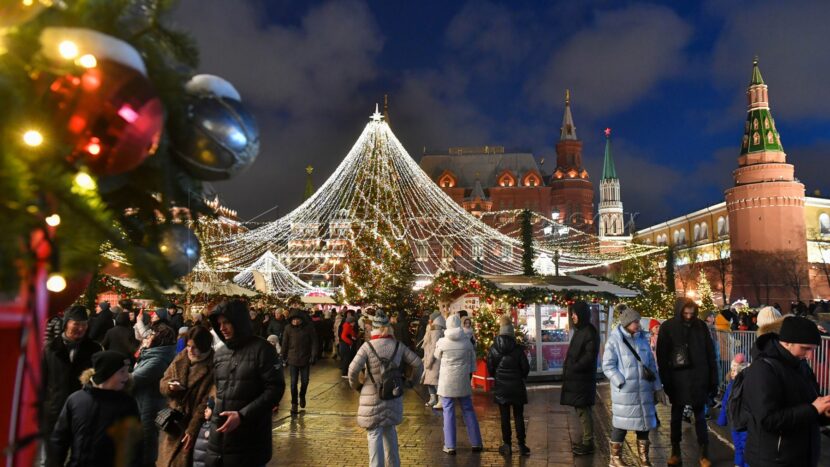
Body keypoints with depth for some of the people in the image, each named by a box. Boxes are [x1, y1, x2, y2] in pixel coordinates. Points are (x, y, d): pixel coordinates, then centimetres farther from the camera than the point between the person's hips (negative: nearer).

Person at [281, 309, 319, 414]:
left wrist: (313, 356, -10)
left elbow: (314, 342, -5)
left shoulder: (309, 328, -8)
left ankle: (302, 396, 38)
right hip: (293, 360, 0)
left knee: (305, 381, 11)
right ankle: (294, 403, 16)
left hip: (305, 359, 0)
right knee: (293, 382, 2)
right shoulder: (288, 329, -6)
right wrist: (284, 357, 3)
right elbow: (284, 344, 1)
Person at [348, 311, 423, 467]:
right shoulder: (398, 346, 0)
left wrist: (355, 385, -1)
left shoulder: (367, 346, -10)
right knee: (390, 430, 22)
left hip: (373, 397, -4)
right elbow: (418, 364, 0)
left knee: (374, 434, 4)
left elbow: (353, 369, -18)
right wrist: (412, 381, 15)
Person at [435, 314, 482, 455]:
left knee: (448, 412, 5)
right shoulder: (466, 341, -3)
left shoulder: (442, 342, -10)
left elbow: (437, 356, 9)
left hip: (446, 381, -2)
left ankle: (450, 446, 8)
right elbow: (472, 360, 5)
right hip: (463, 380, 2)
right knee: (468, 410, 12)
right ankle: (476, 443, 19)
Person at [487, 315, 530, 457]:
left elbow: (490, 368, -2)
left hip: (501, 387, 1)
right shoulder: (518, 349, -11)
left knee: (504, 417, 8)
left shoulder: (493, 349, -7)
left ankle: (507, 445, 11)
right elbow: (526, 367, -6)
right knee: (519, 416, 9)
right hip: (517, 387, -1)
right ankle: (521, 445, 11)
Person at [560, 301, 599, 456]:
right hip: (576, 377, 9)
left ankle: (588, 444, 7)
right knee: (580, 410, 14)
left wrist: (573, 369, -17)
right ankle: (585, 441, 24)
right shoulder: (579, 330, 14)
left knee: (583, 410, -3)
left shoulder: (590, 332, -15)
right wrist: (569, 369, 9)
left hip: (583, 378, -9)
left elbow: (590, 356, -20)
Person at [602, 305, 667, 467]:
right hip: (624, 391, -5)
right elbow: (608, 366, -11)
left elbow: (651, 363, 12)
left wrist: (657, 387, 10)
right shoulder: (614, 340, -9)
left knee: (644, 421, 13)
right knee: (621, 423, 4)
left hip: (644, 390, 5)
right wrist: (623, 383, -17)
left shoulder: (642, 338, 8)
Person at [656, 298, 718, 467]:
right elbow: (662, 357, -4)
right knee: (676, 417, 12)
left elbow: (711, 355, 3)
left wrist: (713, 381, 1)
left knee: (700, 417, 9)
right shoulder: (667, 327, -6)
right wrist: (666, 381, -8)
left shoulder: (701, 326, -1)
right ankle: (675, 452, 25)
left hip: (698, 380, 0)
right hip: (677, 380, 0)